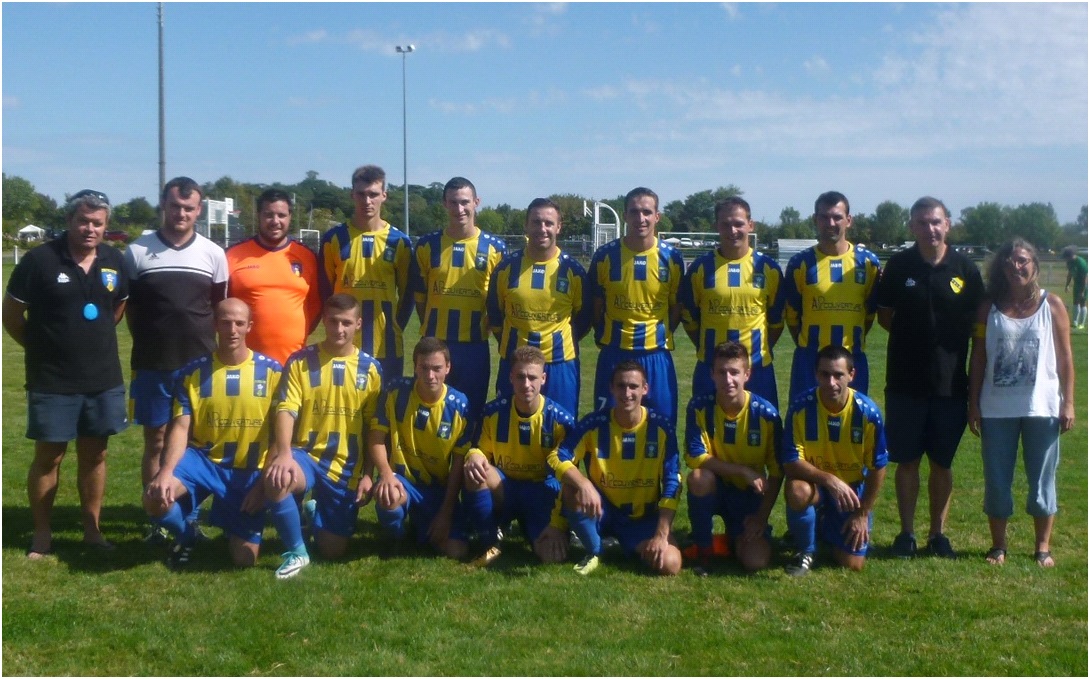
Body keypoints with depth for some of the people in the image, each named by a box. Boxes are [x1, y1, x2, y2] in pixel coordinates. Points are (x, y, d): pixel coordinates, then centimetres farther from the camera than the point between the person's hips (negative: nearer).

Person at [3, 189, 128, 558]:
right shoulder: (39, 259, -11)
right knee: (48, 457, 5)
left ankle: (92, 530, 22)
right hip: (51, 381, -4)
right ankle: (42, 533, 17)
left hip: (103, 378, 4)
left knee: (94, 455, 11)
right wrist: (45, 347, 4)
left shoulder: (115, 261, 2)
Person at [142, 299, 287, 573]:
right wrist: (167, 471, -26)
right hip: (203, 458, 0)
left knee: (245, 559, -5)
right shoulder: (193, 372, -3)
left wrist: (264, 482, -10)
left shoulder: (271, 371, -5)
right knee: (155, 498, -30)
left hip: (249, 470, 0)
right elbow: (181, 428, -8)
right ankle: (186, 535, 7)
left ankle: (227, 519, 32)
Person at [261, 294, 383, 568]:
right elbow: (285, 410, -12)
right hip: (306, 454, -1)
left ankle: (317, 512, 38)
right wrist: (284, 453, -30)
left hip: (347, 467, 2)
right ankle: (296, 551, -13)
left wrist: (367, 474, -1)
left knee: (333, 551, 0)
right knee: (276, 479, -38)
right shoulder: (300, 361, -2)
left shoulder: (370, 368, 3)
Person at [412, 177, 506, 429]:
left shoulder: (494, 248, 2)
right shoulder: (427, 245, 3)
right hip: (434, 344, 0)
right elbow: (419, 295, 9)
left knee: (472, 412, 7)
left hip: (475, 345, 0)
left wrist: (485, 327, 4)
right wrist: (431, 331, 8)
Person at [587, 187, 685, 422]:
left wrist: (661, 335, 4)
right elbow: (595, 306, 6)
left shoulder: (671, 258, -1)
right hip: (614, 354, 0)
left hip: (656, 356, 1)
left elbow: (677, 307, 8)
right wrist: (604, 336, 2)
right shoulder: (605, 255, -3)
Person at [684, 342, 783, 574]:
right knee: (699, 477, -36)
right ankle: (703, 549, -12)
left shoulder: (765, 413, -16)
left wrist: (762, 517, -11)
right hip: (715, 487, 0)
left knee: (756, 562, -18)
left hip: (749, 495, 1)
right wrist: (744, 471, -26)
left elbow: (776, 472, -8)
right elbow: (695, 457, -21)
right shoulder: (700, 406, -16)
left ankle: (737, 536, 21)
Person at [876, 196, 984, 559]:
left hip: (950, 382, 0)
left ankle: (938, 533, 22)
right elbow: (884, 315, 9)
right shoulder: (898, 265, -2)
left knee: (942, 462, 9)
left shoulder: (966, 269, -2)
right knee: (907, 460, 7)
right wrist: (914, 337, -1)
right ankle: (907, 532, 18)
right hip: (905, 382, 0)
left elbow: (978, 324, 7)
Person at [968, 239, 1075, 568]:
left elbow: (1065, 357, 1)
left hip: (1042, 407, -1)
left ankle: (1043, 547, 20)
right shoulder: (989, 308, 2)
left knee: (1042, 480, 7)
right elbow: (978, 358, 4)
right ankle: (998, 546, 21)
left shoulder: (1052, 305, 0)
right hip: (997, 409, 1)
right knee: (996, 480, 7)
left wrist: (1068, 403, -2)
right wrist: (973, 403, 2)